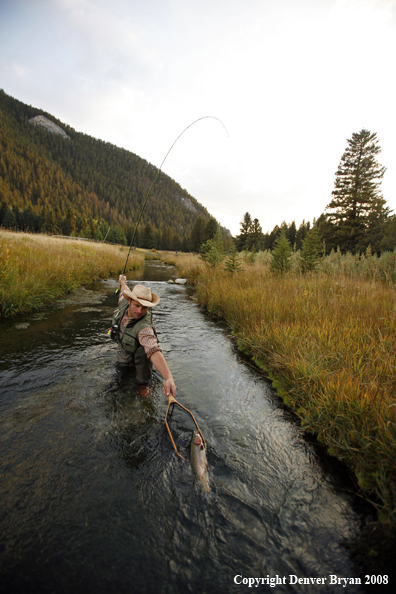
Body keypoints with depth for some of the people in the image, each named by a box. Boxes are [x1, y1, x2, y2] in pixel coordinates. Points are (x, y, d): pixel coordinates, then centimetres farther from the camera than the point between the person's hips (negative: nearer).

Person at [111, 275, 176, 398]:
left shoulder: (144, 327, -45)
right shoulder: (124, 303, -27)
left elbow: (154, 351, -60)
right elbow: (125, 291, -1)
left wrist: (169, 378, -73)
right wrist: (122, 282, 21)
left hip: (138, 353, -6)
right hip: (123, 349, 6)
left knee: (143, 351, -38)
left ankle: (144, 382, -13)